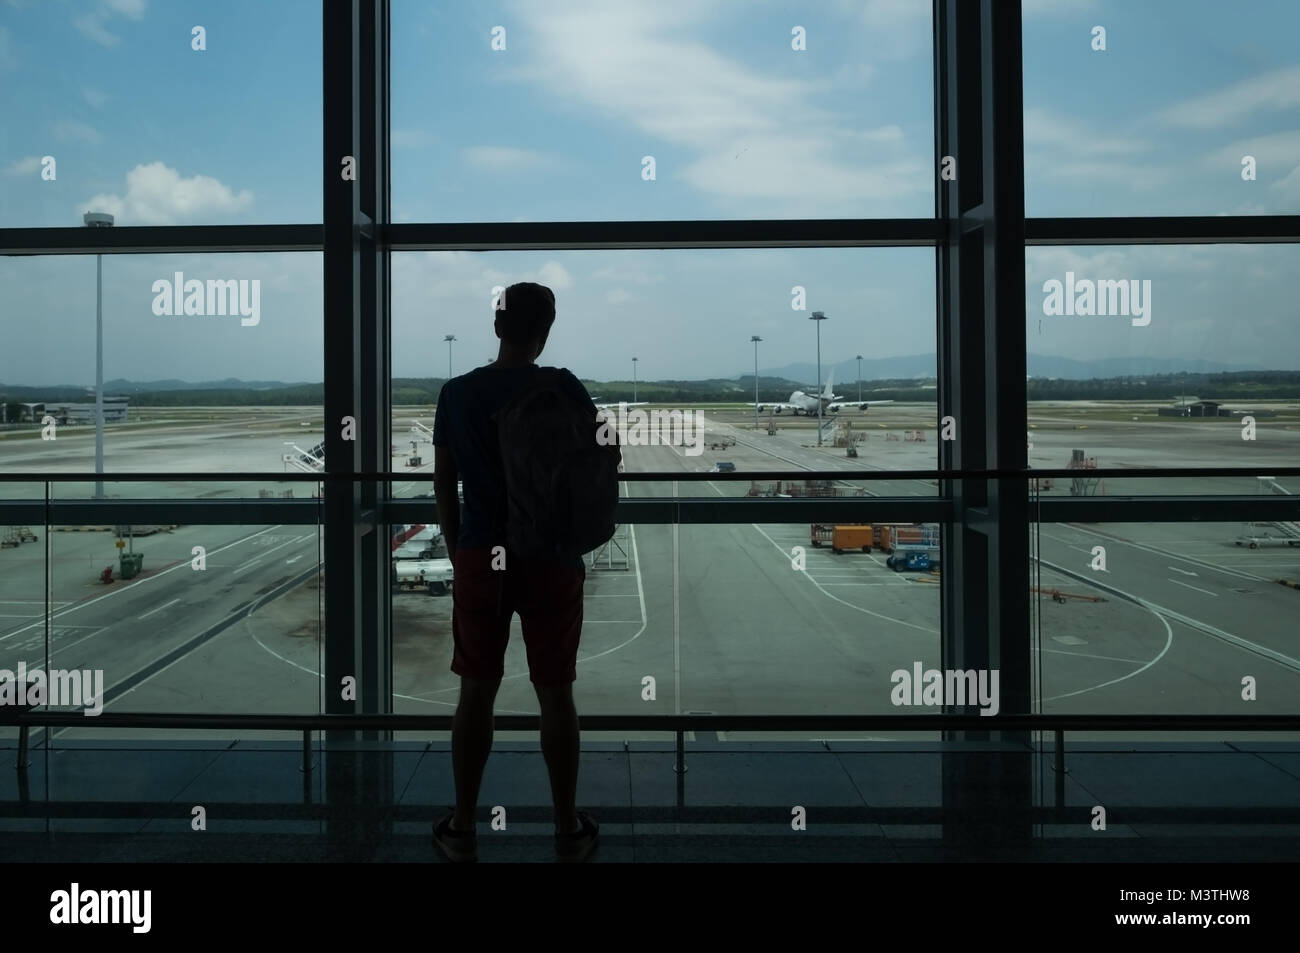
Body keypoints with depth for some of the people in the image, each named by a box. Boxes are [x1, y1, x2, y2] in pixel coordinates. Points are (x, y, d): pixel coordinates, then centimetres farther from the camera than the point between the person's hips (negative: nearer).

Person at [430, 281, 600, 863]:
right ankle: (568, 831, 19)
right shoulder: (564, 389, -7)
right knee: (555, 695, 8)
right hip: (551, 559, -1)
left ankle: (463, 830, 21)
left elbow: (443, 483, 5)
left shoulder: (456, 393, 0)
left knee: (476, 693, 11)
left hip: (480, 557, 2)